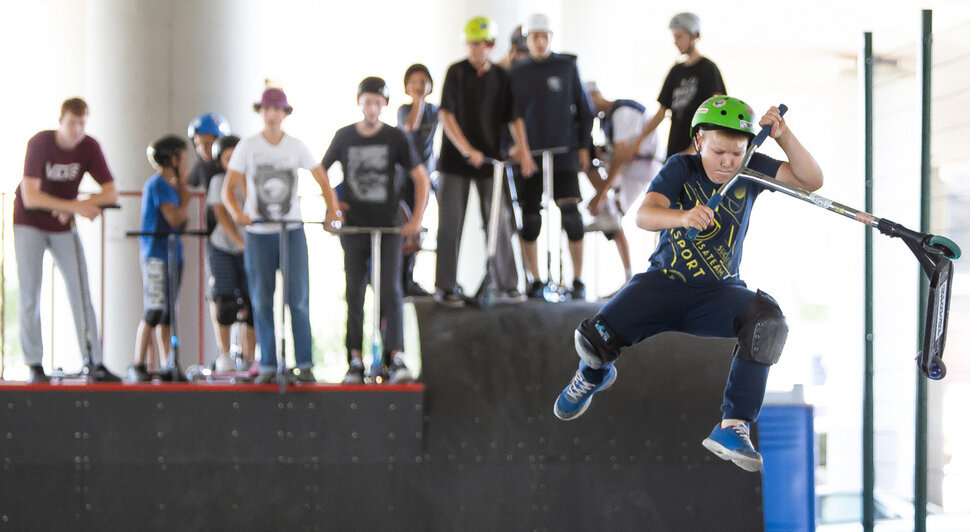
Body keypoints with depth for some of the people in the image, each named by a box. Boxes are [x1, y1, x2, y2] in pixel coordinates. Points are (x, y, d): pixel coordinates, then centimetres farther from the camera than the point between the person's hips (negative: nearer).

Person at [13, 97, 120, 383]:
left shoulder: (89, 147, -10)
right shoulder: (39, 143, -20)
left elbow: (111, 193, -8)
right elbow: (30, 197, -27)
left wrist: (76, 207, -22)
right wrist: (74, 206, -34)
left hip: (64, 226, 3)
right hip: (29, 223, -3)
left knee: (81, 292, -3)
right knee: (30, 292, -6)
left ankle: (94, 363, -1)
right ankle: (34, 365, -1)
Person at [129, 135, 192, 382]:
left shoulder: (169, 185, 16)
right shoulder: (157, 184, -11)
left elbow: (182, 221, 13)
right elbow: (174, 218, -17)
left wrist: (182, 190, 7)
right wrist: (184, 195, -3)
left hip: (172, 254, 9)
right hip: (156, 253, -9)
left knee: (169, 312, 8)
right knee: (154, 311, -9)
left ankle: (168, 366, 10)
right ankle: (138, 365, -3)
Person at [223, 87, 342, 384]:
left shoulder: (297, 147, 5)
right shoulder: (247, 147, 3)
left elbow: (323, 181, 9)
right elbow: (228, 189, -1)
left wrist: (332, 210, -8)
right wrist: (236, 212, -21)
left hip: (292, 230, 0)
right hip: (258, 232, 0)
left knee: (298, 299, -5)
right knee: (261, 301, 2)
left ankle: (305, 365, 1)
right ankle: (267, 366, 9)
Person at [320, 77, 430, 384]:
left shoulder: (396, 138, -2)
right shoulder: (344, 137, 2)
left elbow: (420, 177, 4)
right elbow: (322, 172, 16)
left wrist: (417, 218, -3)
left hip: (388, 226, -1)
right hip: (353, 226, 1)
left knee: (390, 290, -11)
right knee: (354, 292, 3)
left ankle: (397, 358, -10)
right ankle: (355, 360, 9)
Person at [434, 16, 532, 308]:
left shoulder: (501, 77, 7)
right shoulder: (457, 72, -2)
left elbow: (513, 116, 7)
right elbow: (446, 114, -9)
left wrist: (523, 148, -9)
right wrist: (466, 149, -18)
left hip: (490, 159, 2)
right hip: (456, 160, -2)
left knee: (500, 220, 2)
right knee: (451, 223, 0)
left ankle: (507, 284, 11)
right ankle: (445, 287, 6)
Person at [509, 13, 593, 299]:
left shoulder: (567, 66, 4)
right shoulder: (517, 72, 7)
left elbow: (584, 108, 9)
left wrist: (584, 145, 5)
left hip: (563, 152, -2)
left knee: (571, 214, -12)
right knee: (529, 220, 3)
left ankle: (577, 280, -4)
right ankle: (535, 281, 15)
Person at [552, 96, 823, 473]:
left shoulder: (751, 171, -3)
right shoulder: (682, 168, -8)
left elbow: (811, 181, -12)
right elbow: (643, 216, -23)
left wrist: (783, 136, -26)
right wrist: (682, 217, -45)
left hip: (718, 292, 1)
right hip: (665, 282, -1)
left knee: (767, 320, -32)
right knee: (592, 338, -21)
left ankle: (732, 427, -26)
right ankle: (594, 375, 21)